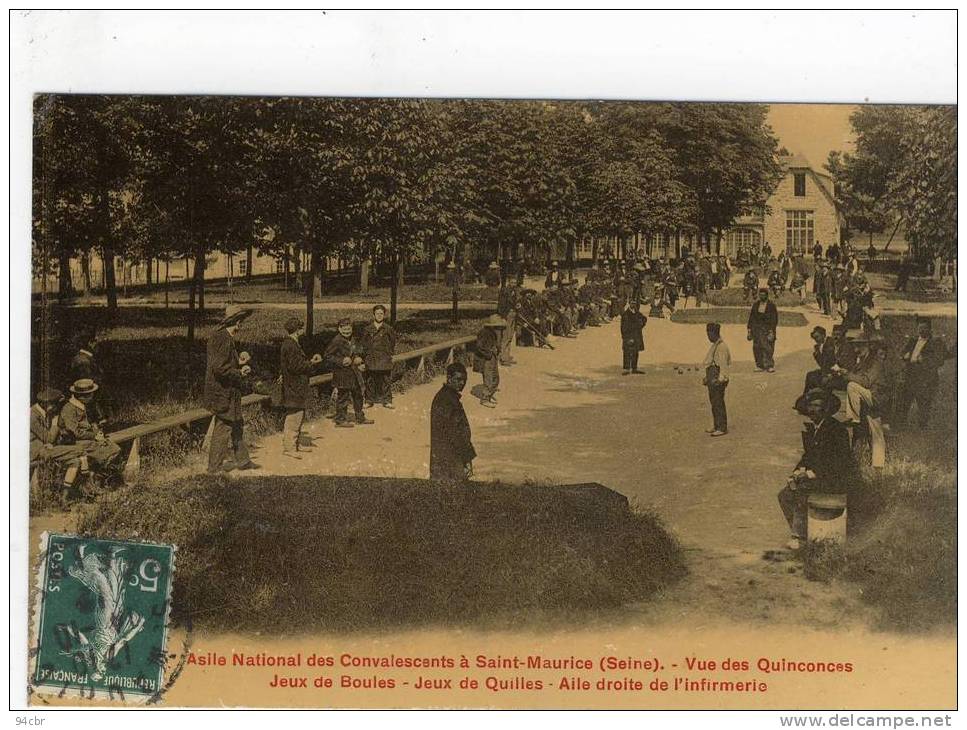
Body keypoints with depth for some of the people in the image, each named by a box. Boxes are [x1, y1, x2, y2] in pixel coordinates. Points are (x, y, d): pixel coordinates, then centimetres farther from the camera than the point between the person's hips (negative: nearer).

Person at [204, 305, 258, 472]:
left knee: (237, 425, 18)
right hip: (223, 392, -11)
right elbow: (220, 368, -26)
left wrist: (239, 362, 6)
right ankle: (215, 465, 6)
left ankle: (242, 460, 29)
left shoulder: (226, 337, 12)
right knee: (223, 427, -2)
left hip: (229, 392, 11)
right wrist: (240, 373, -15)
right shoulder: (222, 338, -20)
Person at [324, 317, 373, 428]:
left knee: (358, 396, 16)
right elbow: (326, 356, -16)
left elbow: (361, 352, 25)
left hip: (355, 373, 8)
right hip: (342, 374, -8)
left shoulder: (353, 341, 10)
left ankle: (360, 418, 28)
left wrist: (360, 359, 2)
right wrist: (341, 361, -22)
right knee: (343, 397, -2)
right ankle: (340, 419, 9)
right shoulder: (336, 341, -15)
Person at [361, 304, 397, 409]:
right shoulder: (368, 329, 2)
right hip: (371, 359, 1)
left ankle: (387, 401, 9)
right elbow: (363, 342, 12)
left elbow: (393, 341, 10)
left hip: (385, 360, -1)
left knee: (386, 380, 2)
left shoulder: (388, 329, 0)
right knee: (371, 381, 7)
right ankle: (369, 400, 16)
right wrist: (367, 353, 8)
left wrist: (389, 352, 7)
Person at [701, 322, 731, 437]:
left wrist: (720, 379, -24)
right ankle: (716, 426, 23)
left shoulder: (722, 346, -15)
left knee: (718, 403, -7)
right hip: (712, 378, 10)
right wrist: (707, 378, 24)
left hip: (718, 380, -10)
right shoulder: (714, 346, 15)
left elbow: (723, 365, -20)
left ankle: (722, 428, -3)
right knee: (713, 402, 15)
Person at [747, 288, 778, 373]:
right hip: (757, 329, 4)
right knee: (757, 347, 0)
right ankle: (760, 366, 5)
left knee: (767, 347, -10)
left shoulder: (771, 305, -4)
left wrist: (771, 331, -15)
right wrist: (749, 329, 8)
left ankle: (770, 366, -5)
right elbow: (751, 317, 13)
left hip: (767, 329, -4)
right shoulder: (756, 305, 9)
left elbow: (773, 319, -8)